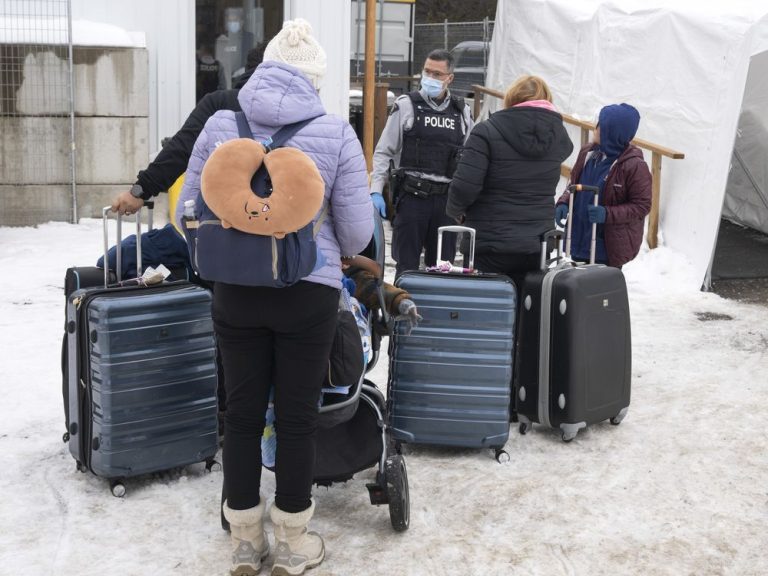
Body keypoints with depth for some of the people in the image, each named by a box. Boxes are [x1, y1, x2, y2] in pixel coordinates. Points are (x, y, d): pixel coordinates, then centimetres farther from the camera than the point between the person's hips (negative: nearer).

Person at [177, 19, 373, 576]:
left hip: (236, 292, 2)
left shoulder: (220, 125, -1)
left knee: (243, 411, 13)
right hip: (309, 294, -2)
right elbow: (357, 229, -3)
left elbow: (189, 210, 5)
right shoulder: (336, 134, -7)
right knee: (298, 415, 9)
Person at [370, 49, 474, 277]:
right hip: (412, 196, -3)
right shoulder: (406, 106, 3)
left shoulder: (462, 112, 12)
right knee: (407, 266, 1)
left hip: (446, 199, 3)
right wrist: (376, 191, -7)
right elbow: (383, 152, 2)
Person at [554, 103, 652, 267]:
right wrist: (564, 203, -5)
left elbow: (642, 206, -14)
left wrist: (607, 214, -26)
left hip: (609, 246, -6)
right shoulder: (588, 153, 2)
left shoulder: (634, 165, -16)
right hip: (579, 239, 7)